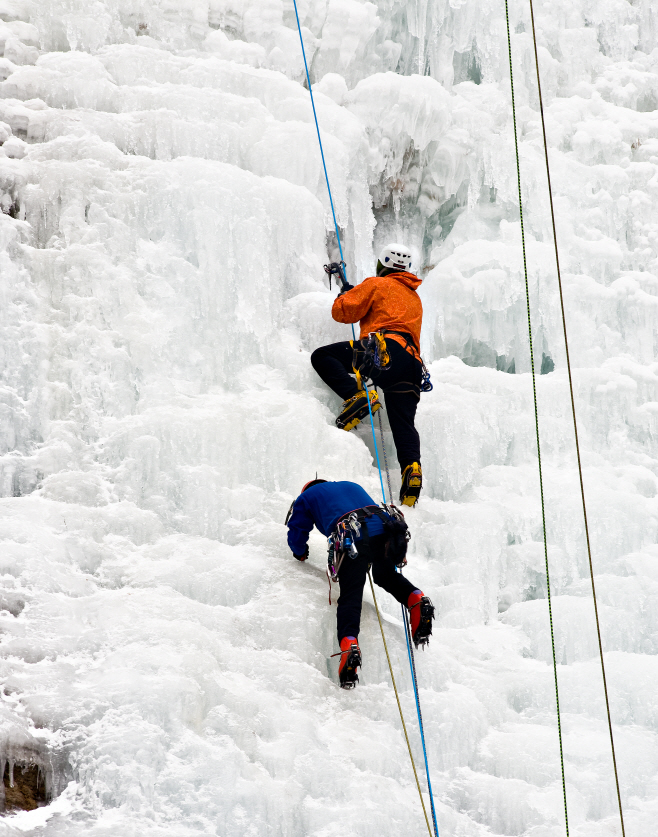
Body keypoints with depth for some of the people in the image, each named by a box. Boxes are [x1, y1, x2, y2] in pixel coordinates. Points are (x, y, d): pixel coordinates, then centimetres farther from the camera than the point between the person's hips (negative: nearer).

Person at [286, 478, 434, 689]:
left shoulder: (307, 497, 28)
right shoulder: (352, 486, 41)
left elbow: (296, 533, 24)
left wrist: (300, 553, 44)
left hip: (351, 539, -4)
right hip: (384, 532, 4)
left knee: (350, 597, -9)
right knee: (385, 575, 29)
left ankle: (349, 644, -34)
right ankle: (416, 599, 0)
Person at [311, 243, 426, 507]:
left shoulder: (377, 284, 13)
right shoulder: (415, 299, 35)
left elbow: (343, 311, 9)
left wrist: (345, 295, 31)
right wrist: (358, 292, 54)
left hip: (384, 349, -6)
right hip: (412, 361, 7)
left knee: (322, 356, 0)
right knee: (404, 423, 1)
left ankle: (357, 395, -21)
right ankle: (412, 467, -24)